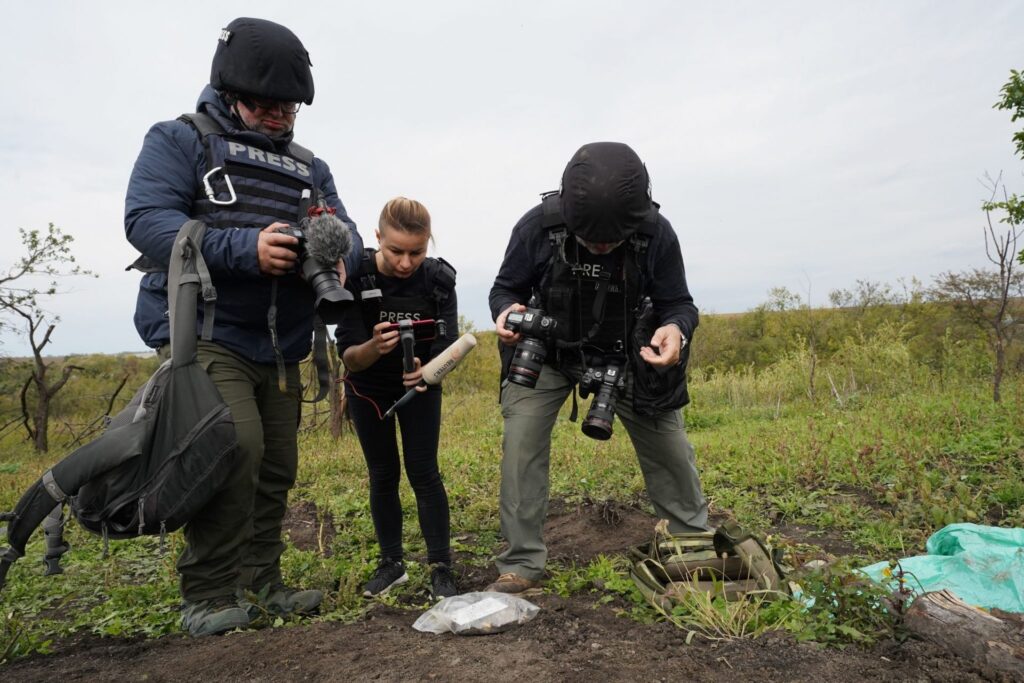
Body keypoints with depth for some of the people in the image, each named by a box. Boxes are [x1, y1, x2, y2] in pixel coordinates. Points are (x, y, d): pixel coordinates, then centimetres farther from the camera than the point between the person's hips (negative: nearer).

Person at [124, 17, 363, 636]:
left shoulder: (310, 168, 17)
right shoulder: (181, 140, 2)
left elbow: (347, 233, 9)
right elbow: (146, 219, -12)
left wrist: (337, 258, -17)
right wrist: (243, 248, -26)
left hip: (280, 348, 6)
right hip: (204, 335, -6)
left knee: (277, 467, 7)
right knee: (236, 449, -21)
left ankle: (261, 583, 22)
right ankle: (208, 595, -3)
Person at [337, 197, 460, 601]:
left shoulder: (439, 279, -22)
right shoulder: (355, 277, -25)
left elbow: (447, 350, -23)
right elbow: (348, 357, -25)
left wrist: (426, 370, -45)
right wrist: (373, 347, -48)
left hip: (420, 386, 0)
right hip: (369, 389, 1)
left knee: (423, 472, -5)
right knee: (382, 475, 7)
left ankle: (441, 567, 7)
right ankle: (392, 563, 22)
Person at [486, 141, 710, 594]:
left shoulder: (656, 234, -23)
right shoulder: (538, 227, -25)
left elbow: (677, 302, -13)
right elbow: (506, 287, -10)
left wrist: (676, 329, -37)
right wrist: (506, 312, -34)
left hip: (625, 353, 1)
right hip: (547, 349, 0)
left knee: (669, 447, 7)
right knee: (520, 443, -16)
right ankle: (521, 566, -2)